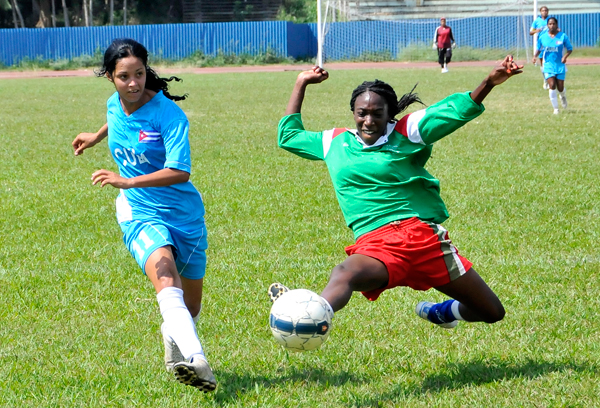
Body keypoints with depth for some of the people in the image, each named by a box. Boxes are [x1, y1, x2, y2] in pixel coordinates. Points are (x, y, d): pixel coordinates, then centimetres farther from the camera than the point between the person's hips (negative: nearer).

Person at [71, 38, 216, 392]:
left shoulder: (168, 114, -19)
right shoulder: (114, 105, -3)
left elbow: (180, 172, -29)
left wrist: (128, 182, -39)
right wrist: (97, 137, 40)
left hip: (185, 213, -1)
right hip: (140, 213, 1)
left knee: (190, 306, 13)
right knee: (165, 275, -30)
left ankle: (173, 341, 49)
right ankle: (196, 360, -50)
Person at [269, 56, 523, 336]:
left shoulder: (407, 132, 6)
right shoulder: (335, 142, 17)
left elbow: (458, 111, -3)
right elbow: (288, 136, 34)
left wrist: (490, 82, -20)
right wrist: (301, 84, 31)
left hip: (423, 236, 0)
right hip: (374, 245, 0)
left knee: (492, 313, 6)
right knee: (345, 274, -39)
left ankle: (441, 312, 37)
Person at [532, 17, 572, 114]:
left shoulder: (563, 36, -5)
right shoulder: (542, 37, 0)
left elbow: (570, 49, 1)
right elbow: (539, 49, 11)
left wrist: (565, 56, -18)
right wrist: (535, 56, -9)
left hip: (560, 65, 0)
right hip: (548, 65, 0)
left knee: (560, 88, 2)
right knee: (552, 86, -14)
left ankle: (563, 96, 41)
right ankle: (555, 109, -3)